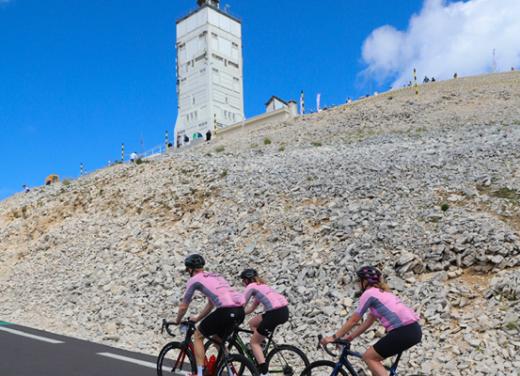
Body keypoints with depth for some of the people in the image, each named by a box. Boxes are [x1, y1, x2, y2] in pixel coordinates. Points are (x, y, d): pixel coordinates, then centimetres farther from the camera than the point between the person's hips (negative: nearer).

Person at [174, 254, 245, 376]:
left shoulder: (194, 279, 9)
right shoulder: (214, 276, 30)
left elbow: (183, 306, 17)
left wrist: (177, 321, 35)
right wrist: (197, 318, 48)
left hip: (226, 311, -7)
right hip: (240, 311, 7)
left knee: (198, 336, 14)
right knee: (217, 339, 28)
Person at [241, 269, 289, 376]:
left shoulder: (251, 286, 4)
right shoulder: (261, 286, 28)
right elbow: (252, 308, 31)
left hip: (275, 313, -8)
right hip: (284, 311, 8)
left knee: (254, 342, 5)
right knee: (252, 323, 25)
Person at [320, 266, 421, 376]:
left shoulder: (368, 293, -2)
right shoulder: (381, 292, 24)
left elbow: (353, 320, 0)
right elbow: (369, 321, 26)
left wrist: (334, 337, 7)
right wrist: (350, 337, 26)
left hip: (403, 332, -9)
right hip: (414, 330, 9)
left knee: (369, 357, 3)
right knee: (374, 357, 19)